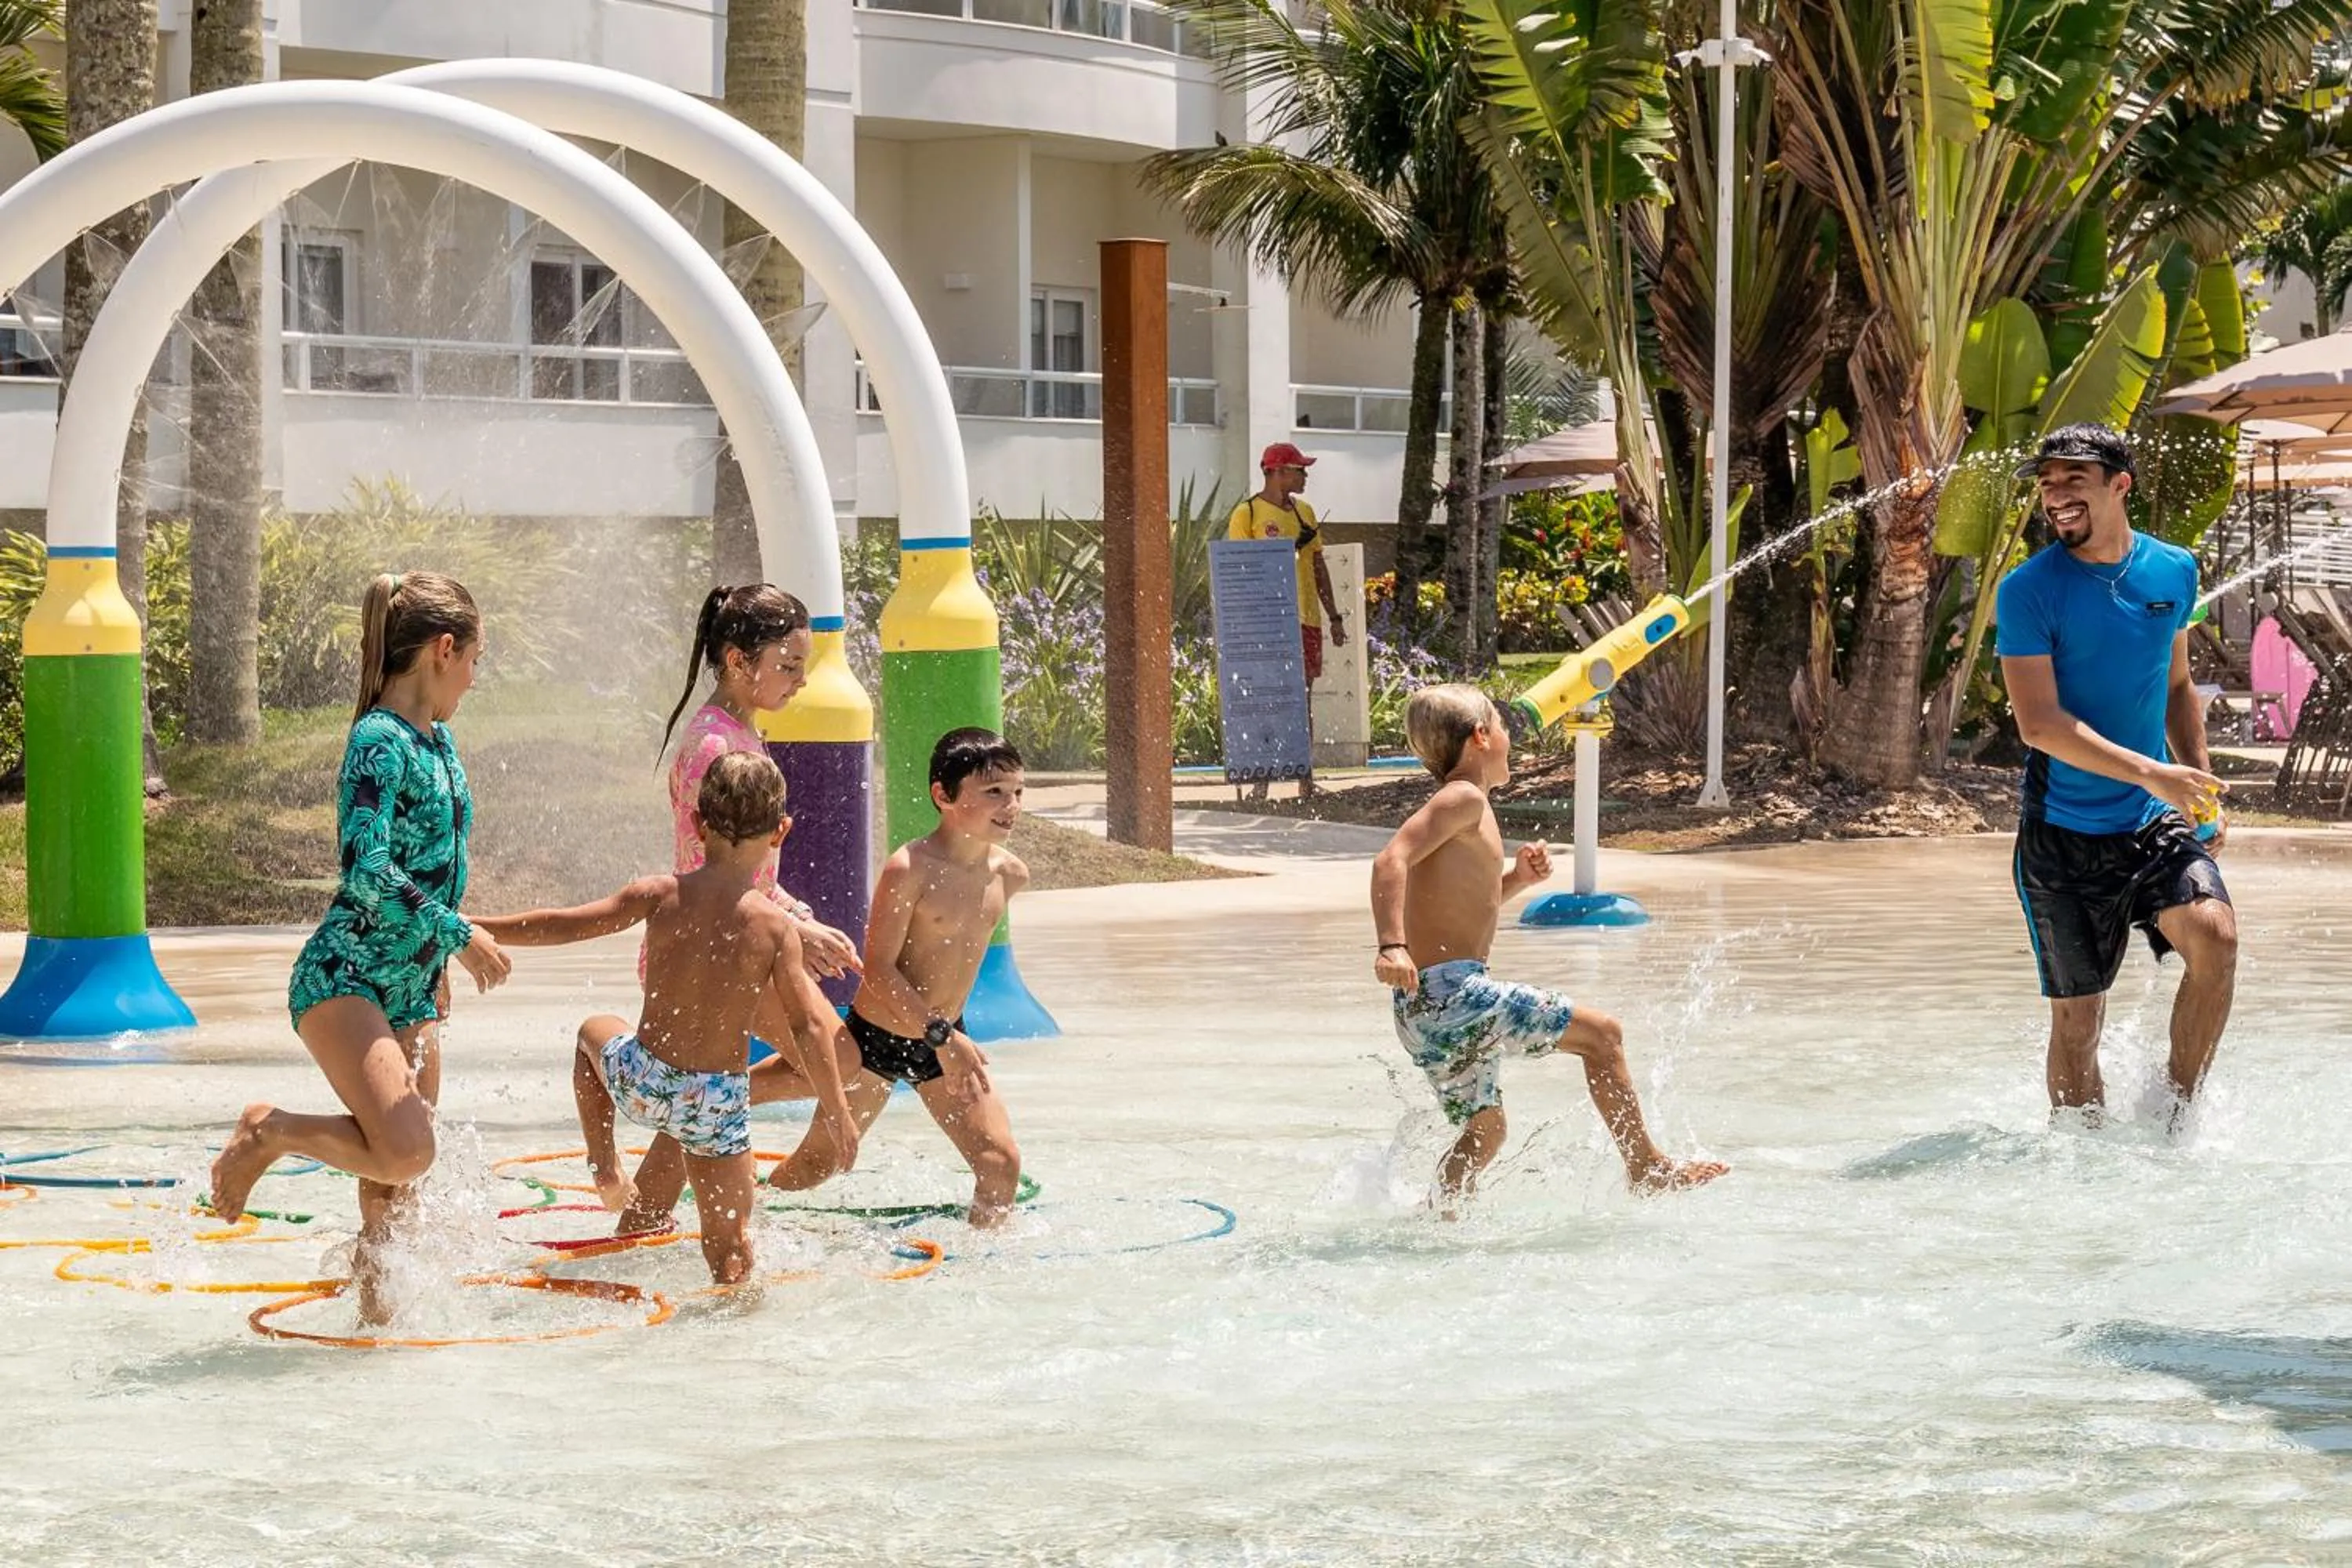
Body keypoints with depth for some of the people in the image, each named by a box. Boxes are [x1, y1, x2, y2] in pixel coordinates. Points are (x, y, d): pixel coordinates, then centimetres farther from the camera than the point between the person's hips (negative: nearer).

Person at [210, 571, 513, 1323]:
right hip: (342, 980, -9)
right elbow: (367, 871, -25)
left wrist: (438, 967, 27)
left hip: (410, 989, 9)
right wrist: (458, 933, -20)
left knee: (398, 1176, 8)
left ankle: (373, 1293, 19)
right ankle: (271, 1130, -3)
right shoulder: (380, 741, -16)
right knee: (405, 1152, -24)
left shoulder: (438, 740, 12)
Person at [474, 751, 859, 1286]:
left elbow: (562, 926, -4)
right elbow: (810, 1027, -10)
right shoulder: (775, 926, -10)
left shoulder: (662, 895, -8)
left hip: (640, 1082, 1)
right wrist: (838, 1115, 2)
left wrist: (473, 928, 9)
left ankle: (605, 1169, 30)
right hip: (719, 1098, -1)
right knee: (729, 1241, 12)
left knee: (595, 1032, 36)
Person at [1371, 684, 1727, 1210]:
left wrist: (1514, 879, 16)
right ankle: (1647, 1167, 5)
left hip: (1425, 1009, 10)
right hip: (1450, 992, -10)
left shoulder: (1463, 806, 20)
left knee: (1485, 1129, 20)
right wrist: (1392, 946, -34)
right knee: (1600, 1034, -2)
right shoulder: (1466, 799, -9)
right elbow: (1392, 860, -23)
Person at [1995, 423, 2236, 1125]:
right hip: (2064, 835, -3)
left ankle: (2177, 1113, -5)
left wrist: (2201, 782, 9)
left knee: (2215, 937, -21)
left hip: (2156, 825, 3)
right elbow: (2039, 724, -17)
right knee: (2076, 1018, 2)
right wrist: (2151, 774, -24)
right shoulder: (2029, 590, -9)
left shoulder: (2174, 572, 5)